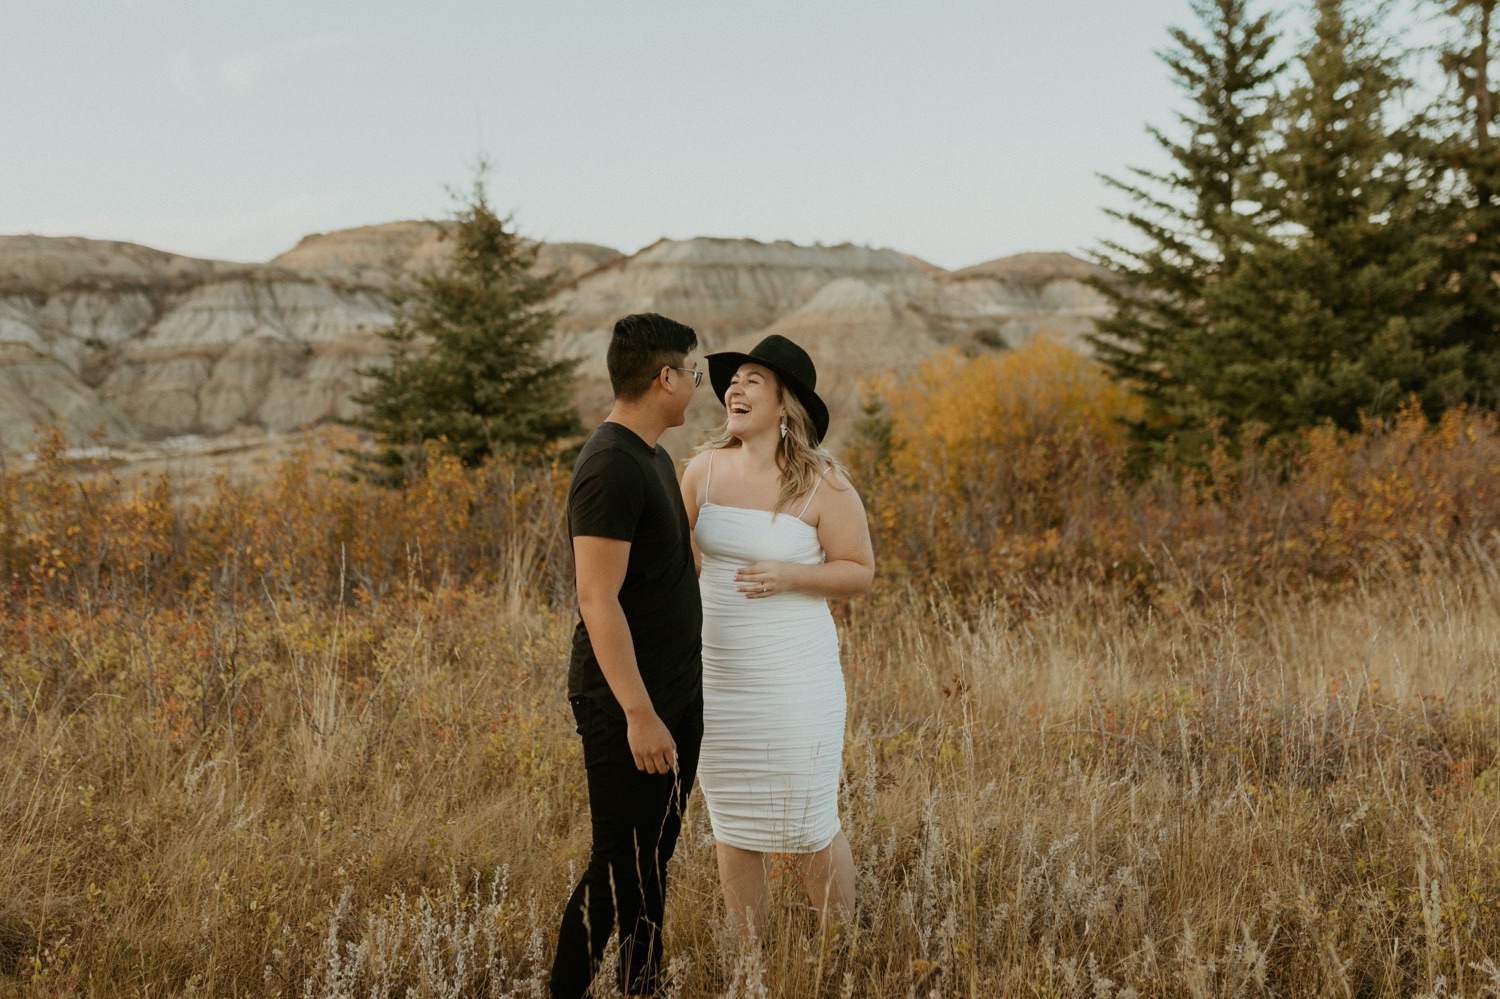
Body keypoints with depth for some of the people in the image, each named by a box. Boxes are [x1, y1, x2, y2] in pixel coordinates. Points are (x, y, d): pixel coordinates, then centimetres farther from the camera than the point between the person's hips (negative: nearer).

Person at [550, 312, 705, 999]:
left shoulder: (652, 457, 12)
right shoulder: (610, 469, -19)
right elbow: (597, 599, -24)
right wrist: (638, 713, -26)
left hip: (675, 697, 9)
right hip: (629, 706, -9)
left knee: (653, 860, 15)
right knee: (618, 869, -3)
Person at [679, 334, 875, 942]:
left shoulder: (821, 484, -10)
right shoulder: (704, 469, 0)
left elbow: (860, 572, -4)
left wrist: (789, 575, -19)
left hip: (793, 675, -4)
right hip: (716, 673, 4)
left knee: (808, 826, 2)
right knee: (732, 824, 13)